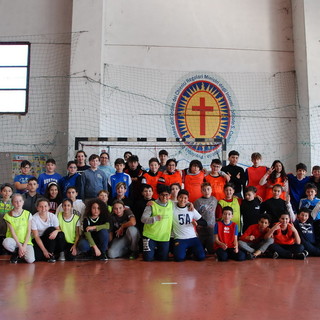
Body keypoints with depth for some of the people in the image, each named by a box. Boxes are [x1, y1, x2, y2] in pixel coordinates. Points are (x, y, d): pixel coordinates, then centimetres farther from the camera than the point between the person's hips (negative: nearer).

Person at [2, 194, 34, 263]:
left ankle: (20, 253, 11)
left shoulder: (28, 214, 2)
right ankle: (16, 253, -2)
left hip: (26, 242, 0)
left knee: (30, 260, -25)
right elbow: (12, 232, -7)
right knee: (6, 242, -37)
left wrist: (24, 246, -12)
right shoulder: (8, 216, -1)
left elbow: (29, 231, -1)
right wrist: (20, 246, -16)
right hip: (14, 241, 0)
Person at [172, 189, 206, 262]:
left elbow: (204, 223, 5)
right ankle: (184, 251, 13)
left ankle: (190, 251, 20)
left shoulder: (191, 209, 5)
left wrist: (197, 222, -11)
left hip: (193, 238, 3)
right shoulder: (172, 207, -4)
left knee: (201, 257, -14)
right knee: (179, 258, -24)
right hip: (179, 239, -2)